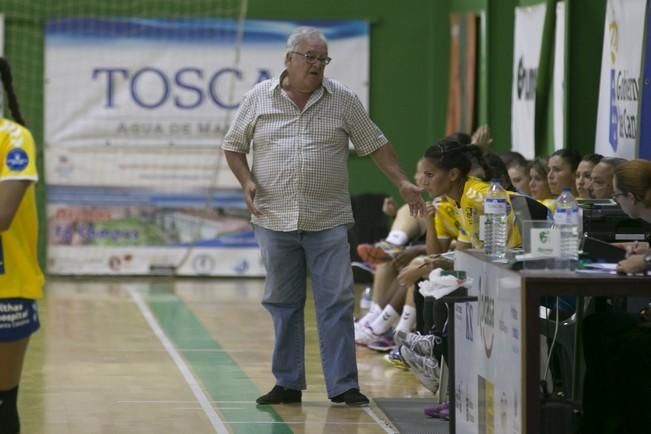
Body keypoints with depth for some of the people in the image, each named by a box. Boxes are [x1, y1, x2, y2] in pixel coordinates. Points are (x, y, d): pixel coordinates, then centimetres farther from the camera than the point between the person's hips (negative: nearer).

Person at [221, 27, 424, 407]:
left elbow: (375, 144, 7)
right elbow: (234, 146, 11)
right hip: (275, 219, 1)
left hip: (328, 221, -1)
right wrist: (247, 181, -5)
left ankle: (343, 386, -1)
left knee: (336, 302, -4)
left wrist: (402, 183, -2)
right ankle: (288, 384, 15)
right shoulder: (260, 98, 3)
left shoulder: (342, 100, 3)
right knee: (283, 304, 7)